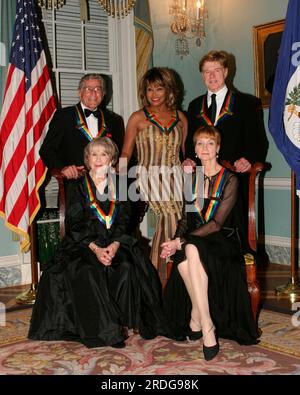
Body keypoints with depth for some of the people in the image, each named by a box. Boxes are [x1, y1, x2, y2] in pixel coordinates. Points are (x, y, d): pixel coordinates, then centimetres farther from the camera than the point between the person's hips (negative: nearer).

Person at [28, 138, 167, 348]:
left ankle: (124, 321, -18)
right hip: (82, 243, -2)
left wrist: (115, 245, -15)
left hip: (115, 242, 2)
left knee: (127, 267, -29)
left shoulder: (119, 186, 13)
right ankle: (104, 330, -27)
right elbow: (74, 224, -3)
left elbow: (123, 221, 6)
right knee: (87, 271, -32)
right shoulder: (78, 186, 6)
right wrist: (95, 248, -17)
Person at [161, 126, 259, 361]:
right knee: (183, 259, -32)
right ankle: (208, 329, -23)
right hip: (195, 239, 4)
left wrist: (181, 242, -20)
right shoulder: (191, 179, 14)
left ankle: (196, 321, -27)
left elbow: (217, 223, -13)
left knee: (193, 249, -36)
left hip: (223, 240, -4)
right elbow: (186, 218, 12)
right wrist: (176, 241, -10)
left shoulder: (229, 180, -4)